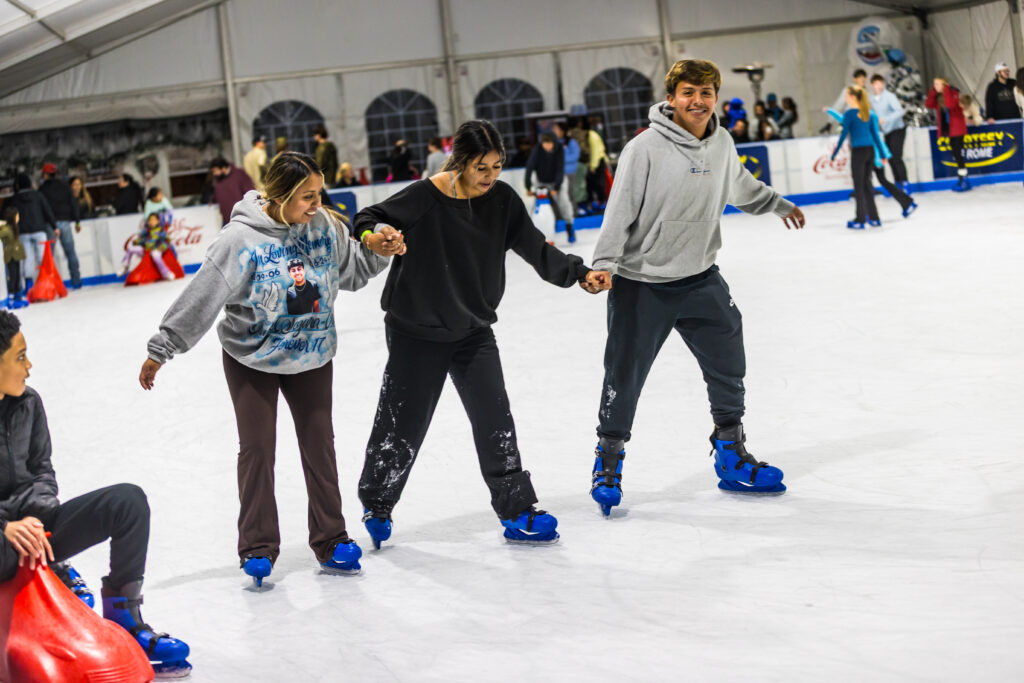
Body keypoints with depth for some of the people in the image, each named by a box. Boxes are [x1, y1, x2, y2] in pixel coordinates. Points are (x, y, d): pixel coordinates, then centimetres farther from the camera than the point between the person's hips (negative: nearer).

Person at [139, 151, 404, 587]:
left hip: (311, 355, 4)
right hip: (252, 357, -4)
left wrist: (376, 251, -12)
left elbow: (350, 273, 7)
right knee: (257, 446, -2)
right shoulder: (241, 239, -24)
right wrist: (161, 350, -17)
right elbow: (199, 299, -21)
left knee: (319, 444, 7)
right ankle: (258, 549, 9)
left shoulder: (323, 225, -9)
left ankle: (331, 541, 18)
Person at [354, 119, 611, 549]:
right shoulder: (425, 198, -20)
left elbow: (536, 250, -1)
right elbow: (370, 219, -20)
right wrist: (375, 233, -43)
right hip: (416, 332, -4)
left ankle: (517, 513, 6)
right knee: (402, 422, 7)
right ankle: (377, 505, 30)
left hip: (473, 330, 4)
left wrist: (579, 273, -13)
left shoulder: (502, 199, -5)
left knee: (495, 419, -2)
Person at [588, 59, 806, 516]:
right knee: (625, 375, 0)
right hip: (642, 283, -5)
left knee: (728, 364, 8)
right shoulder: (645, 149, -16)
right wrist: (604, 264, -24)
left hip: (699, 277, 5)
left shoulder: (722, 143, 2)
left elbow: (740, 185, 23)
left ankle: (731, 455, 25)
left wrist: (778, 204, 37)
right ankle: (608, 463, 18)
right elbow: (621, 211, -15)